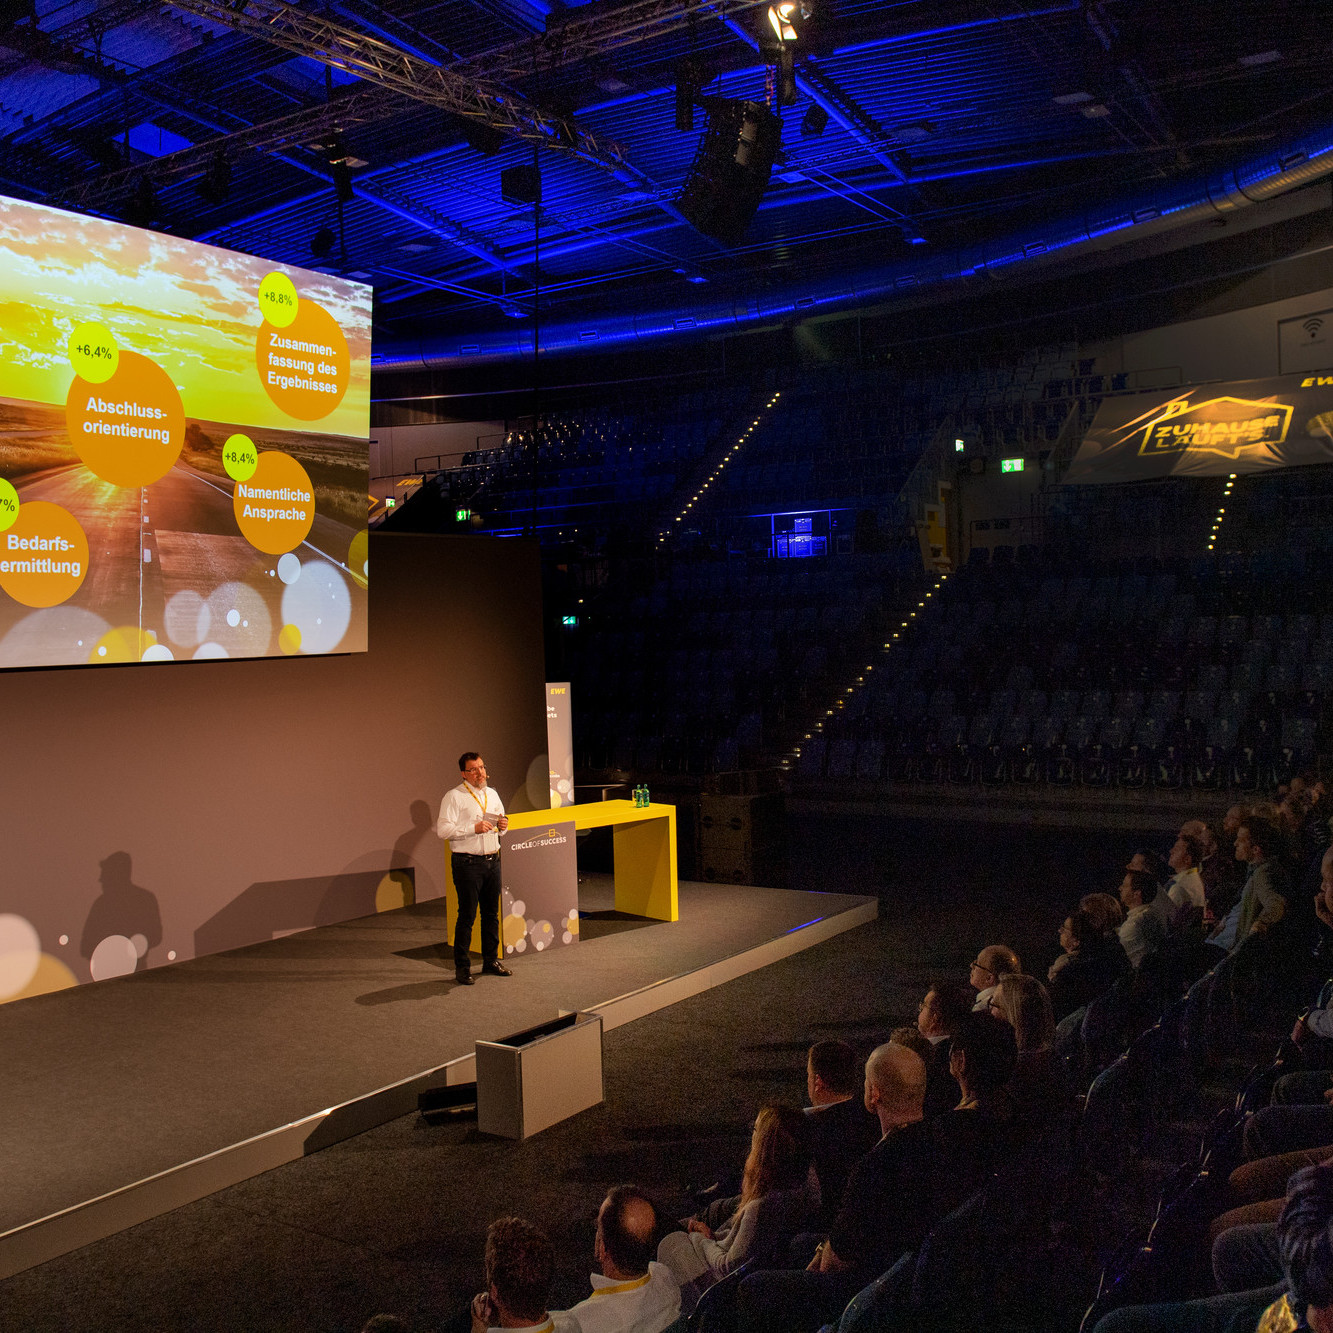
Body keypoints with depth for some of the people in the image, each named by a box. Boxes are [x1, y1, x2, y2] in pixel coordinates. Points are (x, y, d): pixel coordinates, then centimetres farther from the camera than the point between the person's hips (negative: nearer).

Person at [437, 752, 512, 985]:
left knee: (492, 914, 12)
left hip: (492, 861, 6)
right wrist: (474, 828, -20)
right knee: (467, 915, -4)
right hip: (467, 863, -6)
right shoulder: (454, 797, -6)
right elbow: (443, 829, -15)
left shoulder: (492, 794, 15)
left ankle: (491, 961, 23)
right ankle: (462, 967, 5)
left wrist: (502, 825, 1)